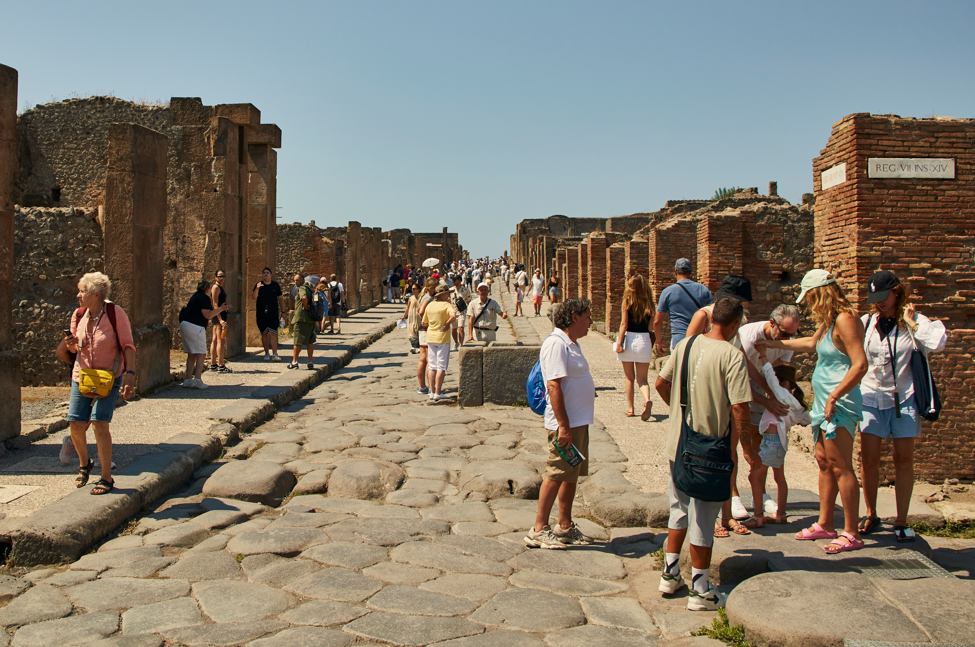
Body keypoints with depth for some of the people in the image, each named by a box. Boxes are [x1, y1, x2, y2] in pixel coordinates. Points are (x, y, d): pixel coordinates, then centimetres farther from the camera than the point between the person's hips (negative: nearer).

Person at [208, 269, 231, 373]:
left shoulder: (221, 288, 19)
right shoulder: (216, 287, -10)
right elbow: (215, 304, -17)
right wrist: (220, 319, -23)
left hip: (221, 316, 10)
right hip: (219, 316, -10)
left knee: (215, 340, 11)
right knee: (221, 341, -11)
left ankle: (213, 364, 16)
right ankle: (221, 366, -12)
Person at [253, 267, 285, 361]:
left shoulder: (275, 285, 7)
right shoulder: (259, 285, 2)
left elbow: (280, 298, 14)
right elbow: (253, 298, -10)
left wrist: (283, 311, 10)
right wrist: (257, 289, -28)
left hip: (273, 314, 0)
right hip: (261, 314, 0)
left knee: (273, 333, -10)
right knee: (264, 334, 6)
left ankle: (275, 354, -10)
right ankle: (267, 354, 17)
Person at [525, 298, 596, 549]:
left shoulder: (571, 343, 16)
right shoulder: (557, 343, -16)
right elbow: (553, 386, -22)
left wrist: (575, 424, 19)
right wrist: (563, 425, -25)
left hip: (579, 422, 10)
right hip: (566, 424, -10)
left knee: (571, 475, 15)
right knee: (556, 475, -4)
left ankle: (565, 527, 25)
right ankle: (539, 529, 5)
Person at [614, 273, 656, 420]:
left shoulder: (627, 301, -5)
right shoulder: (649, 303, 1)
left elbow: (624, 324, -9)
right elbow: (652, 325, 2)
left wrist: (619, 342, -6)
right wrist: (652, 342, 13)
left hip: (629, 338, -2)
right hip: (645, 340, 2)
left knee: (629, 377, 12)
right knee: (642, 378, 7)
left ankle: (630, 408, 15)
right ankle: (647, 399, -21)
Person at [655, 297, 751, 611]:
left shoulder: (685, 344, 1)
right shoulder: (732, 356, -18)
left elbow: (661, 383, 10)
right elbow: (740, 409, -21)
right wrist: (739, 433, -1)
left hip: (677, 444, 6)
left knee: (679, 510, 22)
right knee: (702, 518, 6)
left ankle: (670, 574, 32)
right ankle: (700, 591, 18)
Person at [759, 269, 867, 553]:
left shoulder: (845, 320, -16)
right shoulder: (828, 322, 13)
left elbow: (860, 364, -22)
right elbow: (812, 343, 33)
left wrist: (834, 397, -23)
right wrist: (775, 343, 38)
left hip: (840, 404, -10)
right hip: (824, 402, 10)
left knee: (840, 467, -6)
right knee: (824, 462, 14)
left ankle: (852, 533, 2)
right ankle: (825, 524, 24)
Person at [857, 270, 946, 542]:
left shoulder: (914, 321, -3)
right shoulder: (865, 323, 2)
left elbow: (937, 343, -22)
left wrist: (910, 321, -15)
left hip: (903, 397, -1)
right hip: (871, 396, 1)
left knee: (904, 459, 2)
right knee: (869, 459, -2)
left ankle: (901, 521, 12)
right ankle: (871, 516, 16)